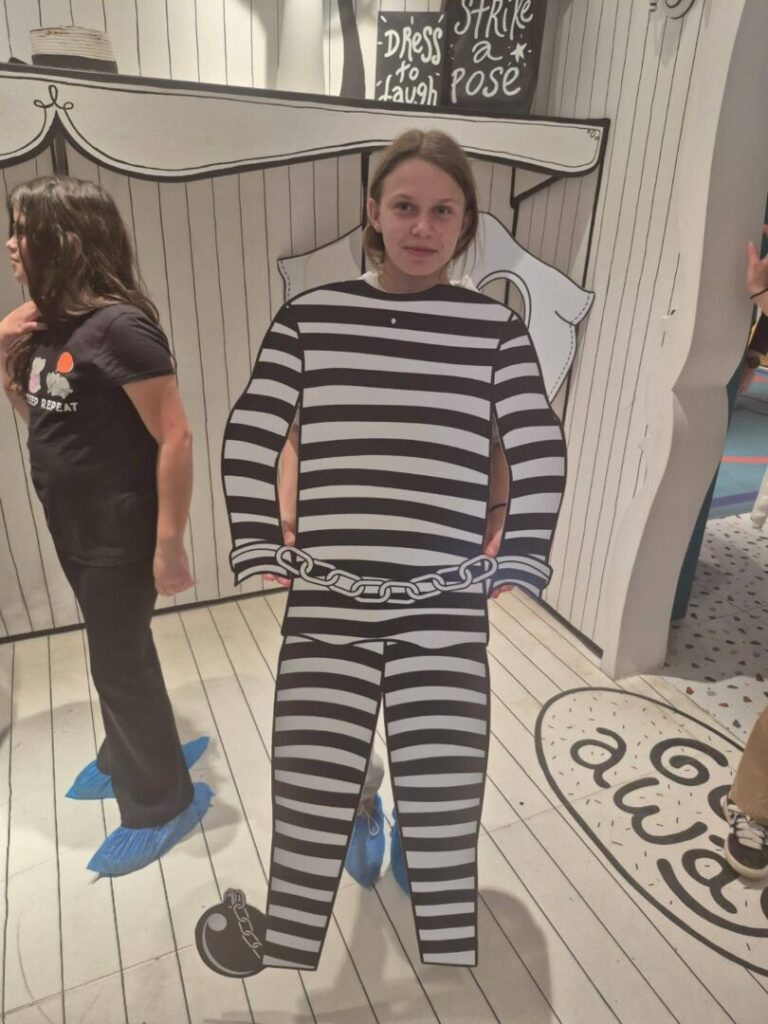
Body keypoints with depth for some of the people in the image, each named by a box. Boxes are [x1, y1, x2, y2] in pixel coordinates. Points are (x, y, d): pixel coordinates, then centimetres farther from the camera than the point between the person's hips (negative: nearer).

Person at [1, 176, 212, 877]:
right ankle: (128, 757, 45)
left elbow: (175, 438, -23)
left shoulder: (117, 326, -20)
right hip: (75, 528, 8)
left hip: (121, 535, -8)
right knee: (115, 652, 22)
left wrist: (169, 544, -23)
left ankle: (162, 802, 27)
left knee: (121, 661, 5)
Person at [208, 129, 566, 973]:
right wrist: (261, 563, 2)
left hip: (447, 616, 0)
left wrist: (516, 580, 1)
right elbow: (249, 446, 5)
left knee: (444, 835, 7)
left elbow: (540, 462, 4)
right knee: (306, 826, 8)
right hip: (324, 611, 1)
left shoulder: (495, 327, 5)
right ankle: (279, 953, 31)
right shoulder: (309, 316, 6)